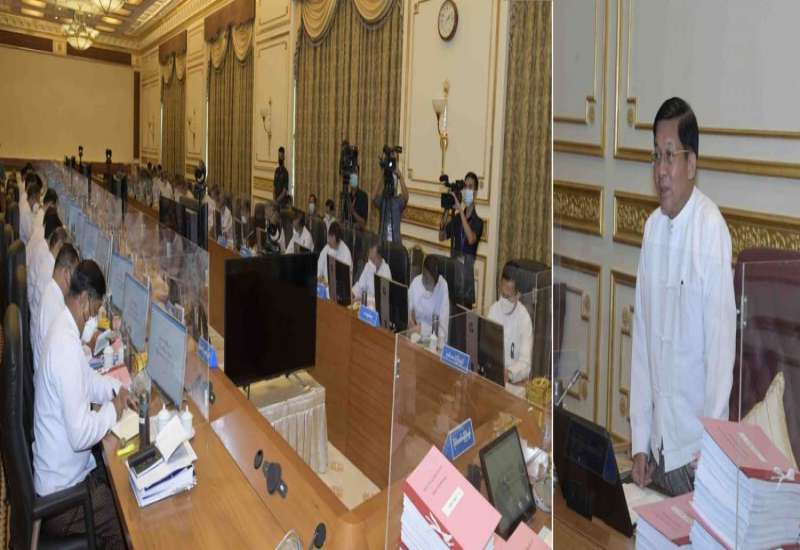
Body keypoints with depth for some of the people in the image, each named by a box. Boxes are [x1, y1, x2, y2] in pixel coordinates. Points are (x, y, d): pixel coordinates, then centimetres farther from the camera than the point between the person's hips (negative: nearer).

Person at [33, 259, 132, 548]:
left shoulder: (63, 329, 2)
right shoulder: (67, 345, -29)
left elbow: (86, 380, 20)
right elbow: (80, 435, -30)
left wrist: (116, 389, 4)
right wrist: (113, 410, -14)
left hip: (63, 472, 10)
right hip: (61, 494, -10)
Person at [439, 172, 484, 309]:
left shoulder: (477, 221, -7)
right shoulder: (456, 218, 8)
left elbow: (471, 239, -26)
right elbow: (441, 236, 4)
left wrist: (461, 211, -28)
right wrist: (446, 212, -10)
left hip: (467, 270, -4)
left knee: (465, 305, -3)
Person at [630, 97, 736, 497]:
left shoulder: (712, 229, -17)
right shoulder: (651, 228, 2)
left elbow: (721, 342, -17)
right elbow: (641, 338, 4)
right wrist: (639, 438, 3)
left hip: (696, 445, -6)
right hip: (659, 439, 6)